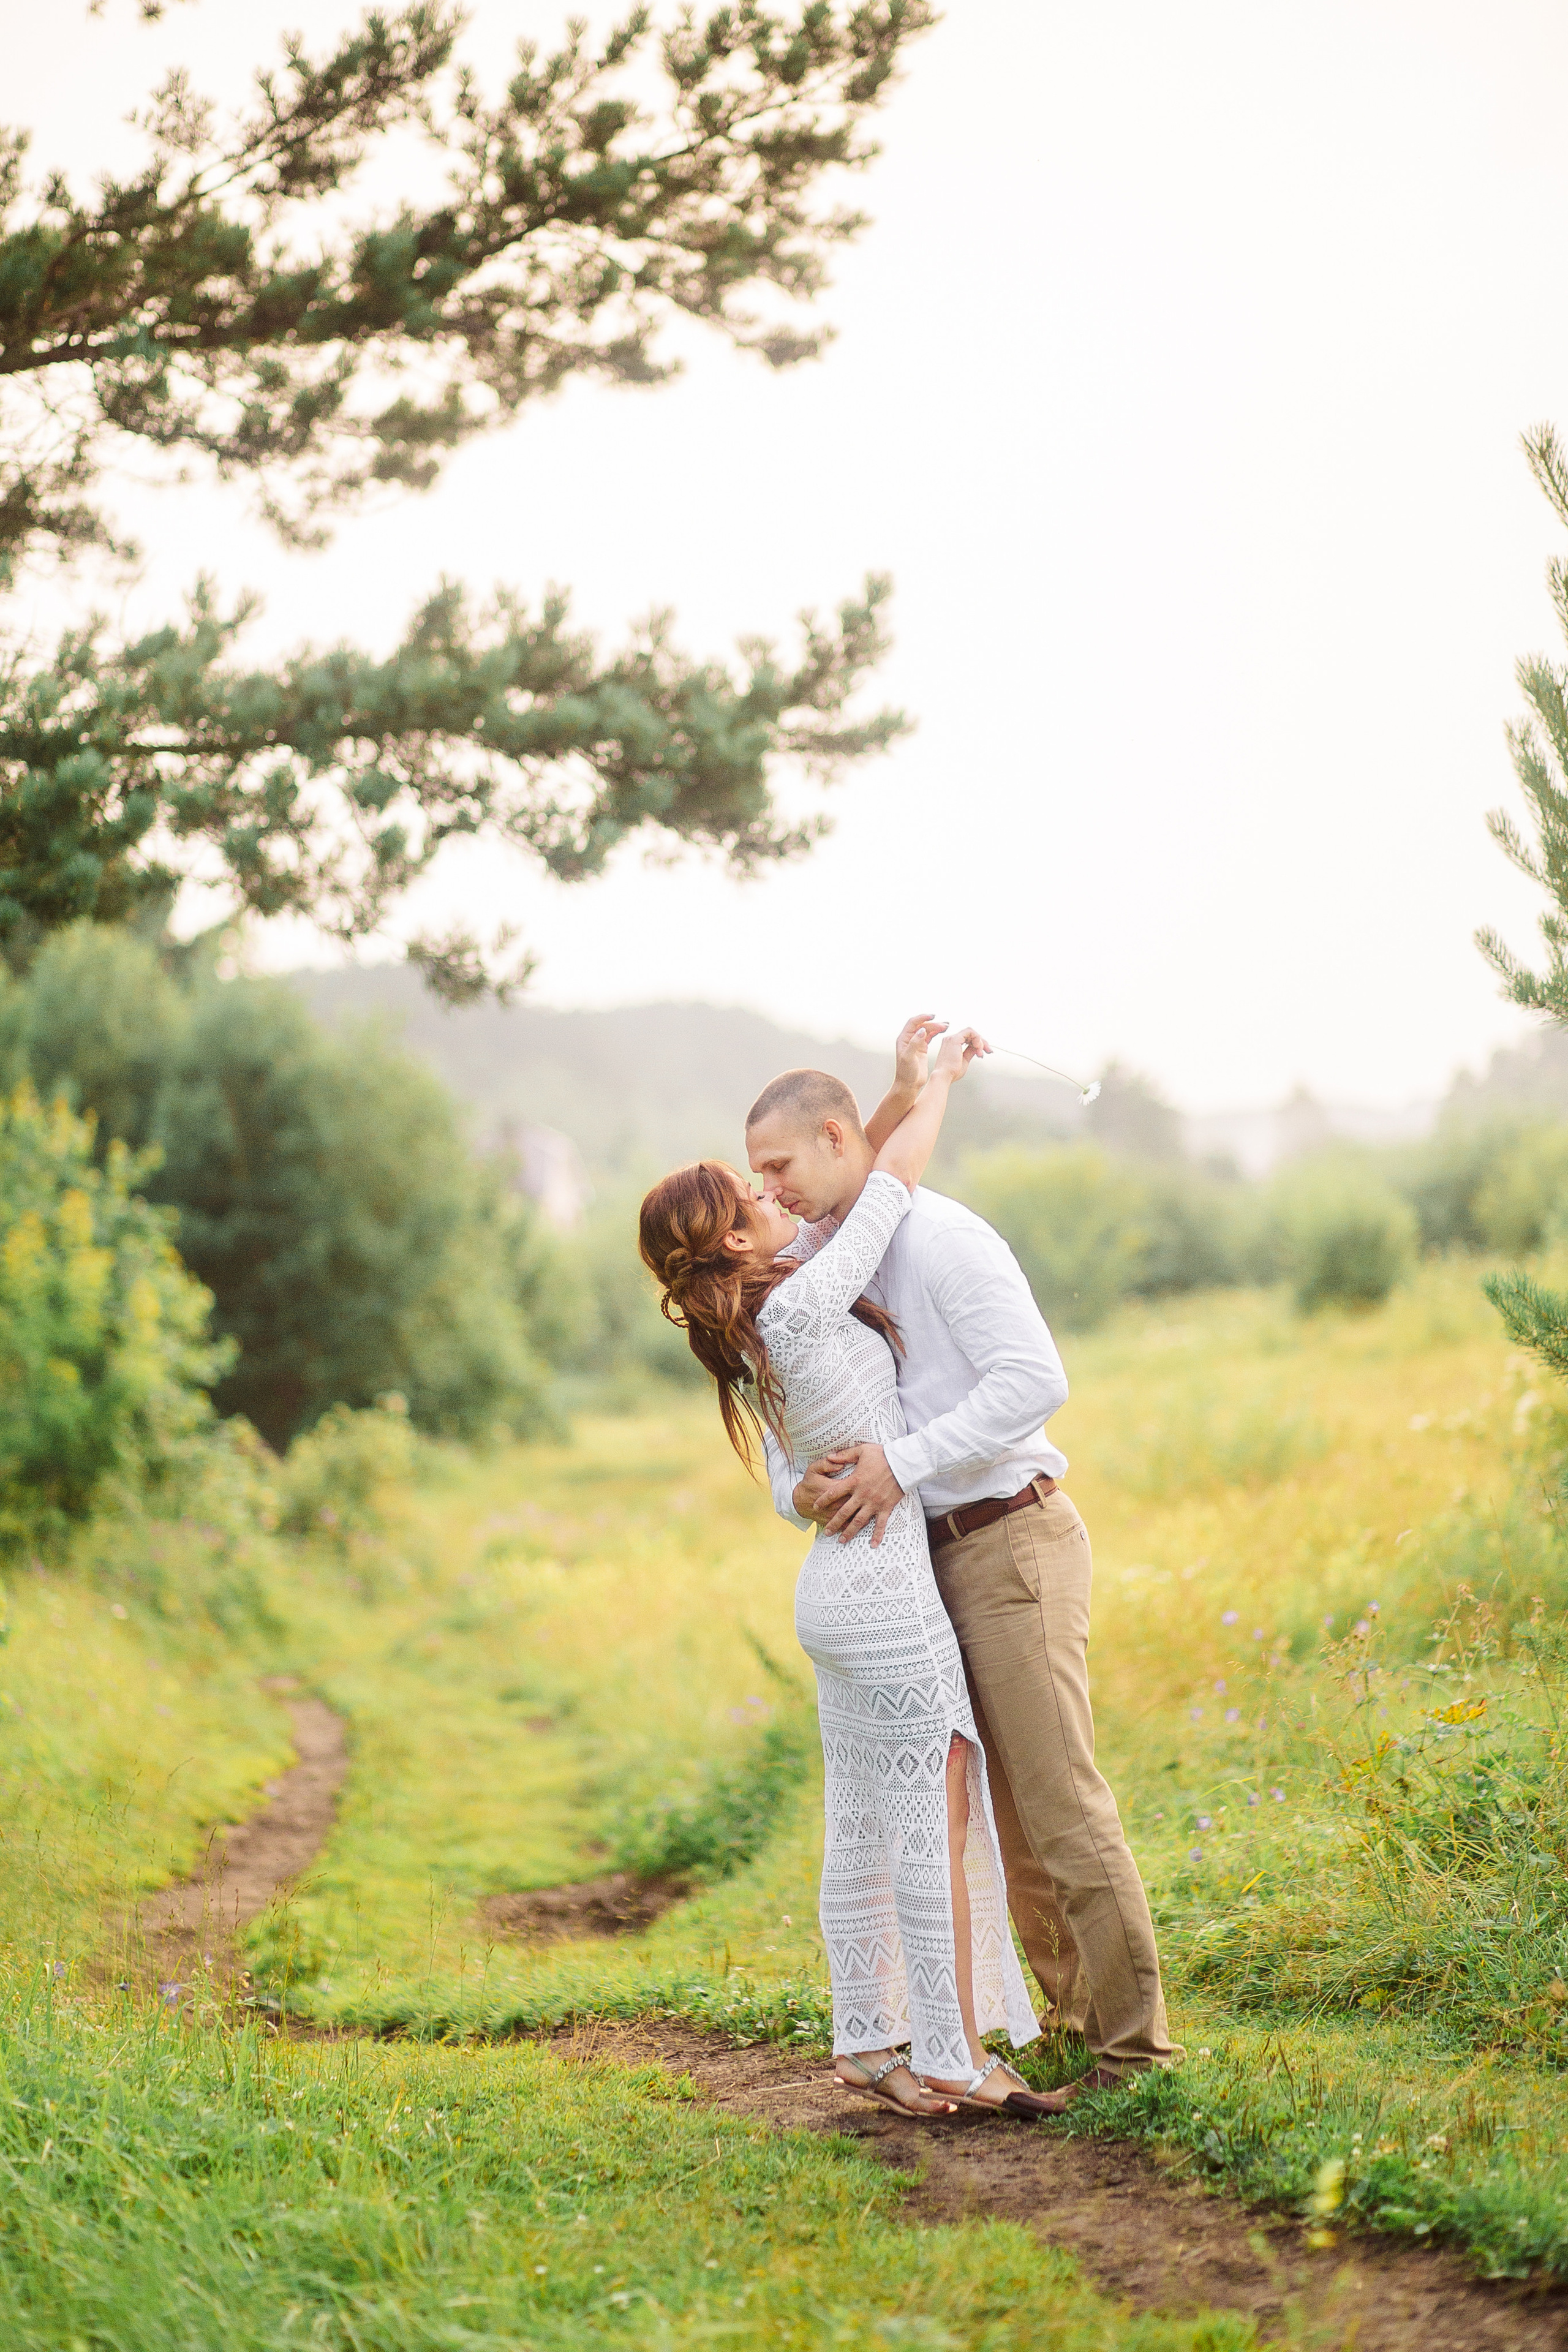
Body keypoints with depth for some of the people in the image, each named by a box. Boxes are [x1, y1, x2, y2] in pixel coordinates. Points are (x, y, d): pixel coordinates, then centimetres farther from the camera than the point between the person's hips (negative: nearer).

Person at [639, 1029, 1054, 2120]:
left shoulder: (754, 1322, 7)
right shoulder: (799, 1307, -18)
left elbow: (851, 1180, 20)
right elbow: (895, 1173, -7)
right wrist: (946, 1077, 7)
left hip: (838, 1589, 9)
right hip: (887, 1588, -9)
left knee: (864, 1829, 12)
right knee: (932, 1824, -4)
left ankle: (870, 2041, 18)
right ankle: (953, 2058, 0)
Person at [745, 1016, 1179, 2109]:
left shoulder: (943, 1238, -12)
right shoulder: (816, 1268, 13)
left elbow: (1035, 1379, -21)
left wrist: (901, 1463, -23)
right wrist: (801, 1491, -8)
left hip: (1011, 1537, -9)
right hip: (929, 1556, 9)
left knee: (1059, 1797, -9)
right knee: (1002, 1812, 12)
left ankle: (1135, 2046, -3)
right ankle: (1076, 2021, 21)